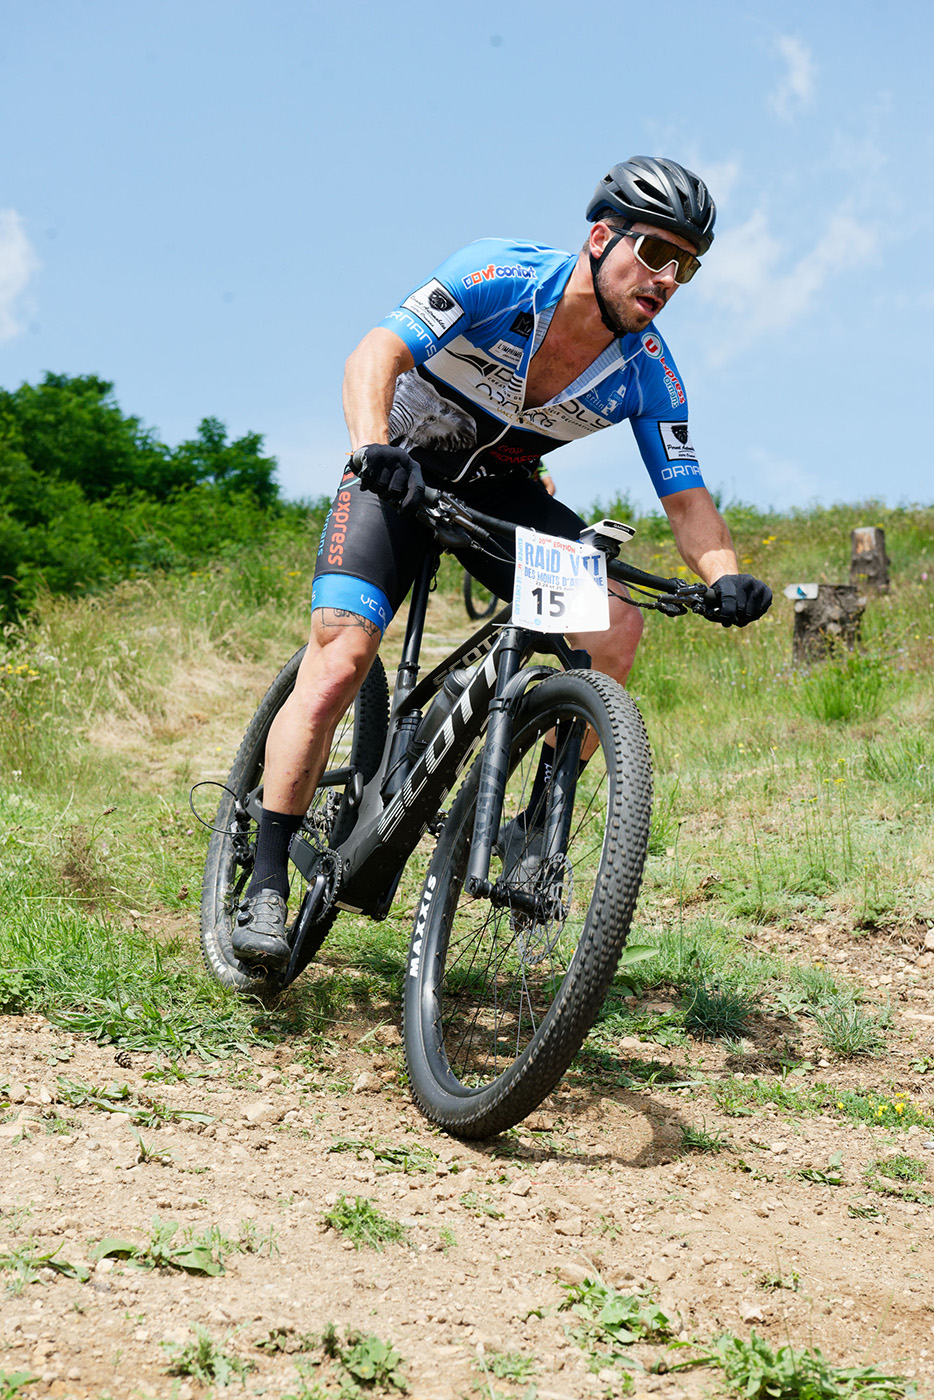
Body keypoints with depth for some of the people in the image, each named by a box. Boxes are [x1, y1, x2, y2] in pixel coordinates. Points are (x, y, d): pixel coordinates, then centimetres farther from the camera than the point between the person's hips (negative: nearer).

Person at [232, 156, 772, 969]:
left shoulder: (648, 373, -13)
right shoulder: (501, 277, -24)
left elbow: (686, 498, -11)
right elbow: (377, 354, -32)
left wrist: (724, 575, -32)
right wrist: (373, 450, -51)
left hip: (503, 492, 4)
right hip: (403, 472, -4)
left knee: (616, 627, -20)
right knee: (339, 660, -21)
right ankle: (267, 887, -14)